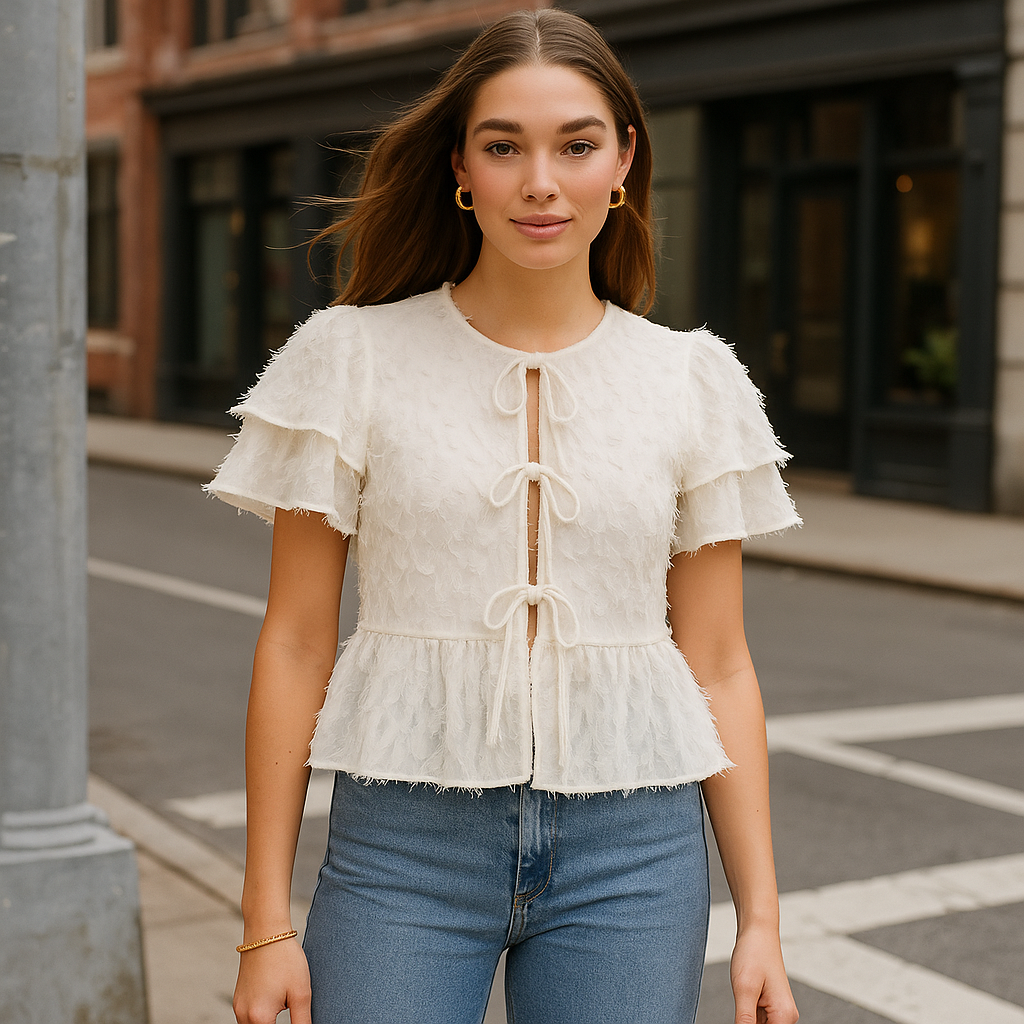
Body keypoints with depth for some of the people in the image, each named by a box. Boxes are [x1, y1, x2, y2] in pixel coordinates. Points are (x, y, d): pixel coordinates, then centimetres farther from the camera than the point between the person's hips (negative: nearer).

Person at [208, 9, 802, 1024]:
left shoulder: (693, 380, 2)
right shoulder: (351, 355, -2)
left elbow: (717, 665, 5)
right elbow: (295, 640, -1)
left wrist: (760, 918, 2)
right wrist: (266, 920, -2)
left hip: (631, 856, 1)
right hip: (405, 842, -1)